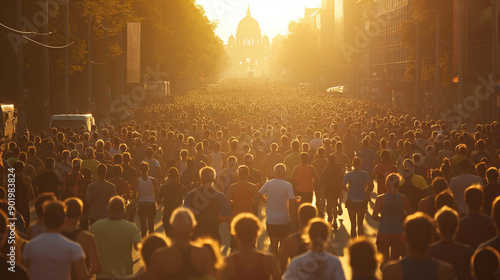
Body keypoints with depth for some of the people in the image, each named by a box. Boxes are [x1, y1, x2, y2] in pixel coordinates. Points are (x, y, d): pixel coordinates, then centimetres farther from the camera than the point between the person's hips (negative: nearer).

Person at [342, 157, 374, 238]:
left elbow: (343, 186, -10)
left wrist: (349, 191, 8)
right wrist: (365, 192, 4)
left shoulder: (348, 175, -5)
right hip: (362, 201, 0)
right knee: (360, 223, 11)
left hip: (351, 201, 0)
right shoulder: (364, 174, -7)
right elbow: (370, 184, -14)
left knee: (353, 223, 10)